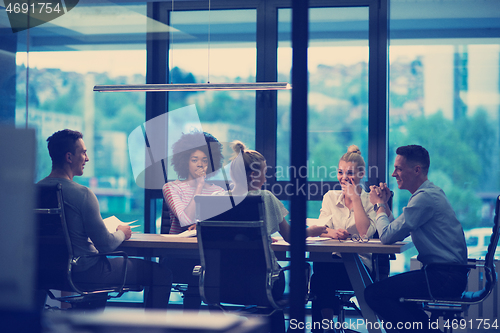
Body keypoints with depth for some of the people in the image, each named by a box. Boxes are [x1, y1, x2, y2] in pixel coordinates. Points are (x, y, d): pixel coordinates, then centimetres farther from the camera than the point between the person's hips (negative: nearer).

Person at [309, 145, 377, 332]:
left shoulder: (369, 201, 5)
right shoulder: (330, 197, 16)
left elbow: (366, 233, -12)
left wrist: (355, 198, -9)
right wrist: (331, 232, -20)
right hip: (330, 259, 3)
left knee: (323, 273, -34)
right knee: (319, 269, -34)